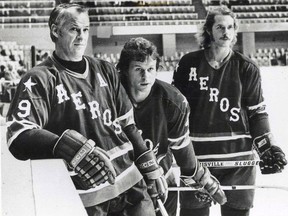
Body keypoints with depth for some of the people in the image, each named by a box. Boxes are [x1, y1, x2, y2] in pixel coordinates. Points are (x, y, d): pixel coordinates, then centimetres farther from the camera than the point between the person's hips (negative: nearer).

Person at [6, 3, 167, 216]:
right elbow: (18, 136, -21)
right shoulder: (39, 79, -7)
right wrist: (73, 147, -34)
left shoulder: (105, 71, 11)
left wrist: (151, 169, 14)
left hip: (130, 184, 5)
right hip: (85, 198, -5)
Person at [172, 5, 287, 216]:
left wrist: (268, 147, -3)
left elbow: (257, 113, 5)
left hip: (238, 158, 0)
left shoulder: (247, 68, 1)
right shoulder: (189, 64, 0)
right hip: (196, 157, 0)